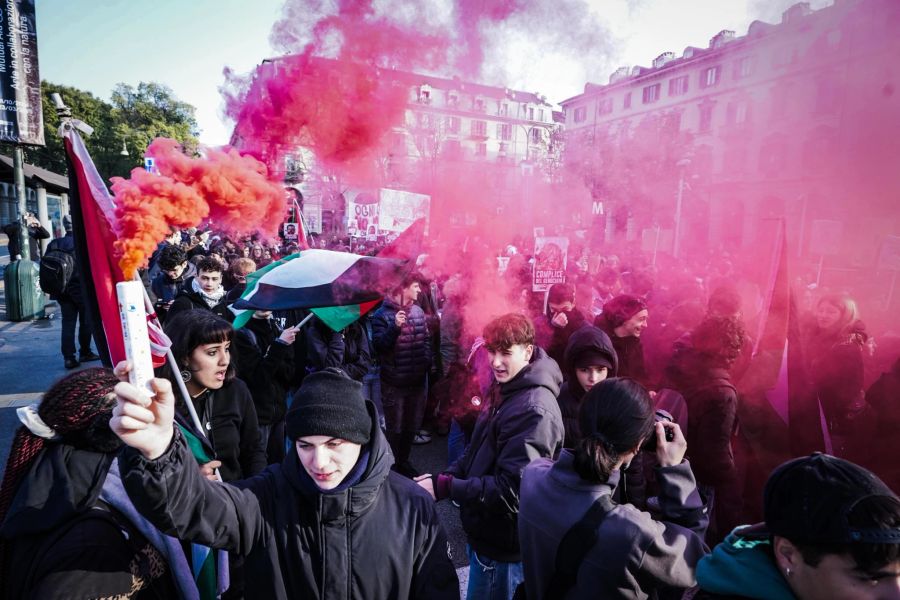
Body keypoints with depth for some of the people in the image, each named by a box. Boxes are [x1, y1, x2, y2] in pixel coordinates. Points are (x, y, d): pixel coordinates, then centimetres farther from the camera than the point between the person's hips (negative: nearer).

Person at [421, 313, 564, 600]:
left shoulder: (534, 410, -27)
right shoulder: (504, 388, 3)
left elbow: (512, 490, -28)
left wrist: (443, 487, -25)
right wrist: (444, 474, -5)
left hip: (503, 545, -8)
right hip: (486, 532, 8)